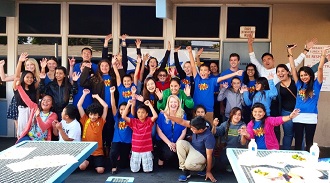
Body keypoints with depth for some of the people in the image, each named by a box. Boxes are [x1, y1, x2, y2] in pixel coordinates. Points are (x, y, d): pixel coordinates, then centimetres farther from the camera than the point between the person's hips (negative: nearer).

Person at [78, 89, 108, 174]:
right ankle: (88, 162, 13)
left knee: (100, 170, -16)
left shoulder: (101, 121, 2)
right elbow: (79, 105, 0)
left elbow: (106, 106, -6)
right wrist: (84, 94, 4)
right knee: (82, 166, -23)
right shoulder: (85, 120, 3)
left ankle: (95, 163, 20)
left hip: (98, 151, 0)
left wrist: (97, 97, 1)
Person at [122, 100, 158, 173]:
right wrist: (128, 105, -14)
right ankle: (139, 163, 35)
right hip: (135, 150, 1)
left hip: (147, 150, -1)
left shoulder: (149, 121, -3)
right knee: (134, 170, 5)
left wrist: (149, 105, -19)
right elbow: (123, 116, -12)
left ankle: (145, 164, 33)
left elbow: (155, 116, -22)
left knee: (147, 170, 1)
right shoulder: (134, 121, -1)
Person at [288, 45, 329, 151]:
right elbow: (293, 68, 8)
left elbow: (320, 68, -5)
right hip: (298, 117, 2)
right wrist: (290, 54, 8)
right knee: (298, 142, 7)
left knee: (309, 142, 9)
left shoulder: (316, 85, 3)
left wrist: (323, 55, -11)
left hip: (311, 118, -2)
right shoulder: (299, 85, 8)